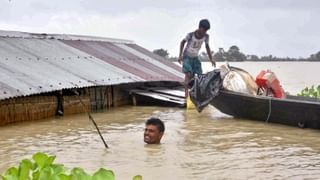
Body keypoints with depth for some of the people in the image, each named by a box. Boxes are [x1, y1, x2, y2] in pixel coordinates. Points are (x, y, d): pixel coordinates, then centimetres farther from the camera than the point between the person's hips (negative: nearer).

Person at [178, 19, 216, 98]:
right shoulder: (191, 34, -26)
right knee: (188, 74, -21)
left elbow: (207, 46, 2)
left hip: (195, 57, 4)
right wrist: (180, 55, -12)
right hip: (187, 57, -4)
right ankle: (186, 92, -19)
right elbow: (183, 42, -9)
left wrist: (211, 59, -2)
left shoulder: (206, 36, -16)